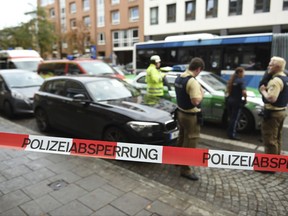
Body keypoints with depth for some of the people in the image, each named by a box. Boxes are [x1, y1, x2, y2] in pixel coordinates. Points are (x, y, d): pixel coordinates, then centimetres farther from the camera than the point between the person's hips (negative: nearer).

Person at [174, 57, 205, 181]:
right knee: (190, 143, 1)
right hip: (191, 116, -9)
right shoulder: (193, 81, -24)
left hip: (180, 113, 9)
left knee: (182, 138, 24)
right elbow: (196, 101, -30)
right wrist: (201, 93, -11)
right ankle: (185, 169, 9)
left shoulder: (179, 78, 5)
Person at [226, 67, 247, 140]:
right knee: (235, 119, 0)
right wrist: (245, 99, -9)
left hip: (230, 100, 7)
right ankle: (232, 134, 5)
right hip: (237, 101, -7)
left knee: (231, 118, 17)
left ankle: (229, 133, 26)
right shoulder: (241, 80, -13)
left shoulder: (232, 80, 10)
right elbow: (244, 92, -24)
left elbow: (227, 90, 17)